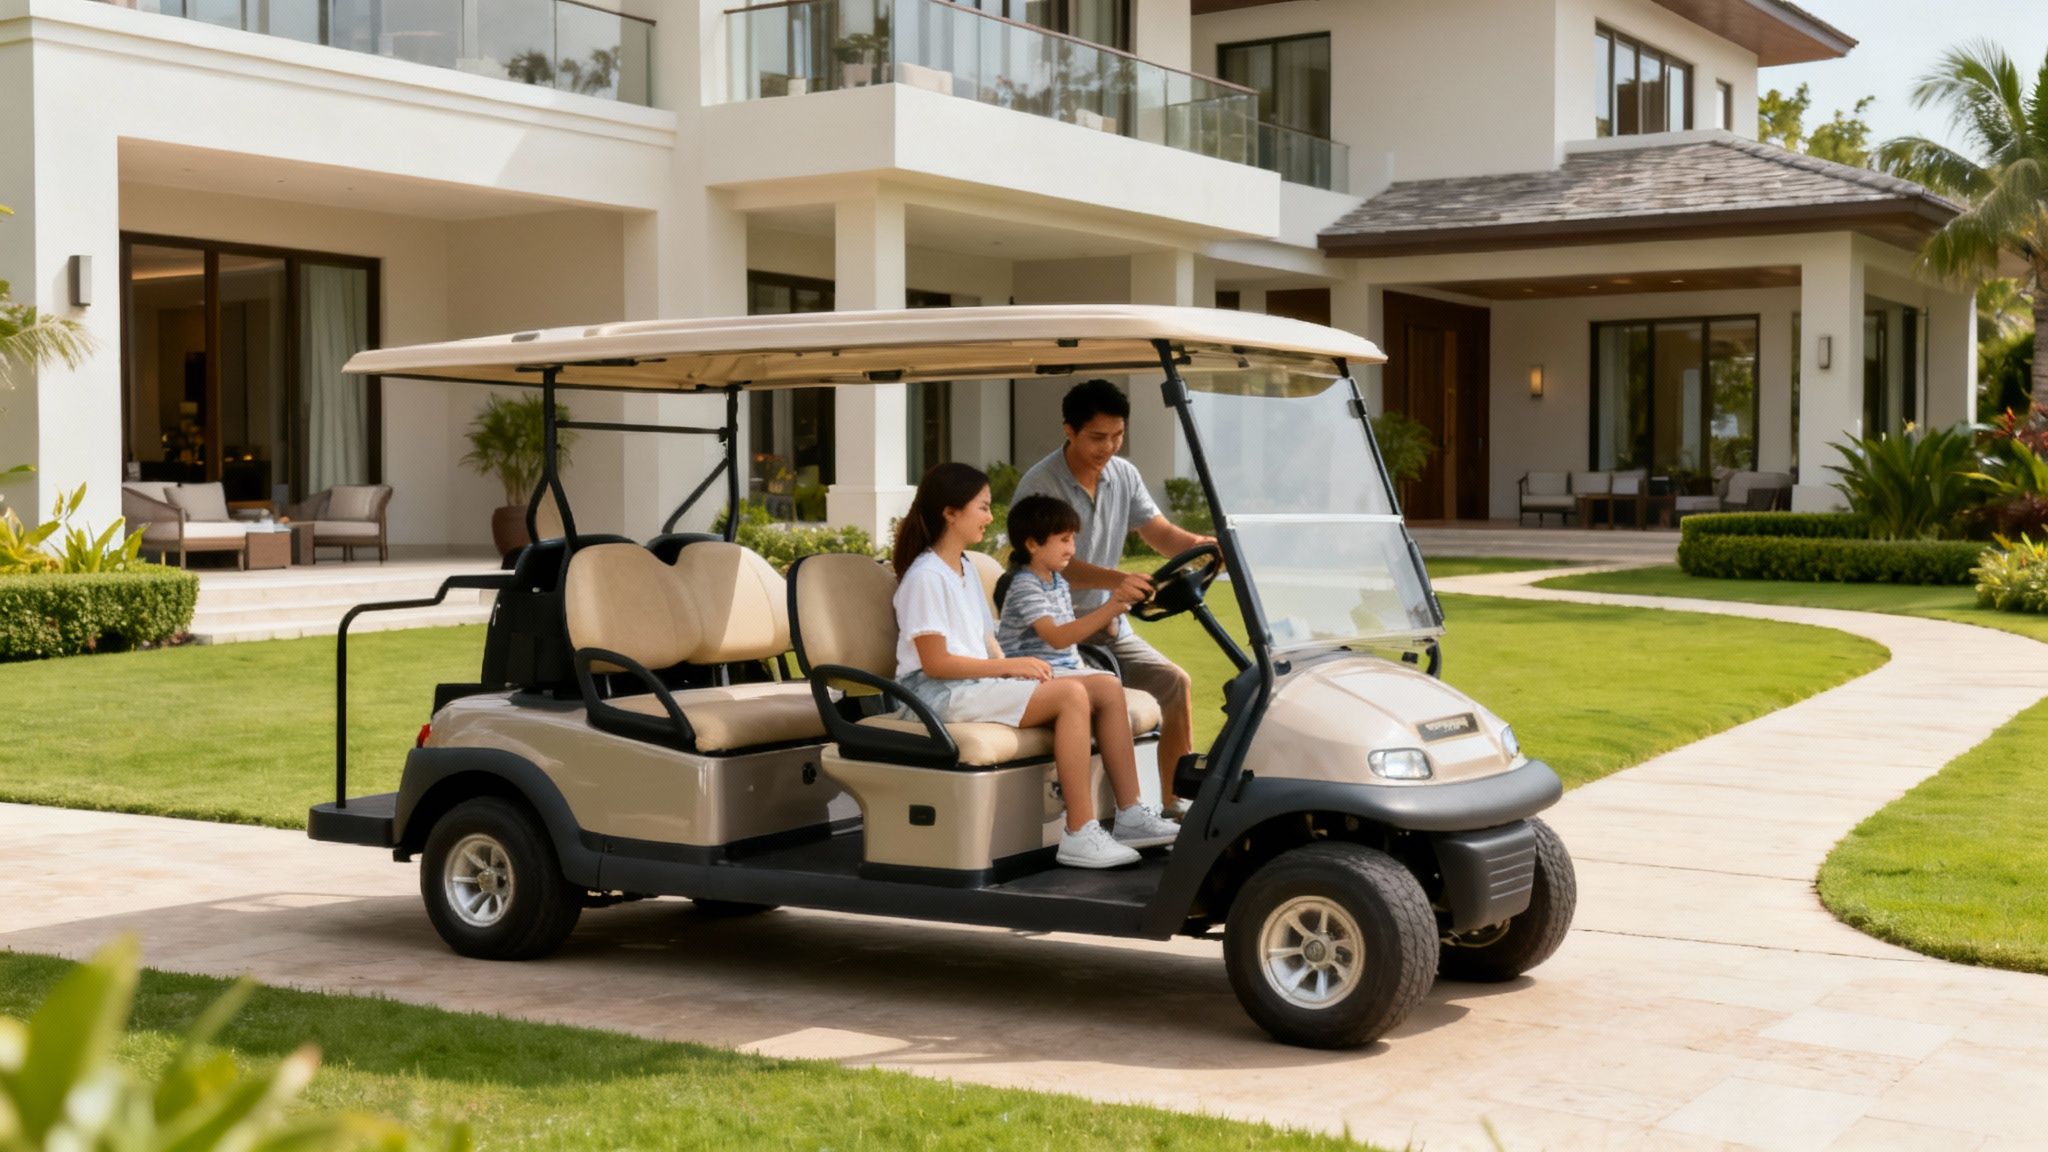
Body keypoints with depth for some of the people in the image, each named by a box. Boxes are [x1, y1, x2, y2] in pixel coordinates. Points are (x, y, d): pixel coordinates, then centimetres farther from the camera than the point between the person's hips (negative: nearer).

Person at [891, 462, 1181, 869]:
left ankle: (1130, 817, -4)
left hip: (977, 681, 10)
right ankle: (1079, 836, -29)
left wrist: (1018, 667, -3)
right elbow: (935, 662, -17)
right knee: (1071, 695, -28)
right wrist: (1009, 667, -15)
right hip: (940, 694, -10)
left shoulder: (965, 570, 21)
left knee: (1108, 688, -5)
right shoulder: (926, 576, -10)